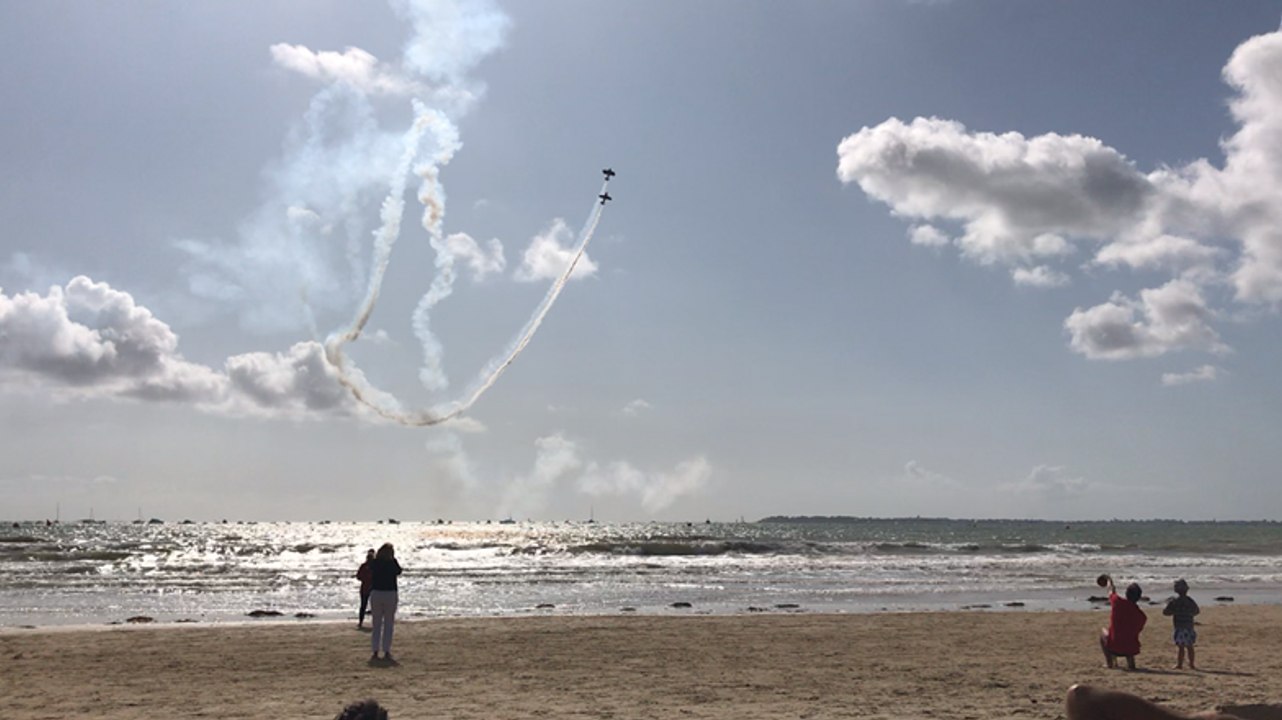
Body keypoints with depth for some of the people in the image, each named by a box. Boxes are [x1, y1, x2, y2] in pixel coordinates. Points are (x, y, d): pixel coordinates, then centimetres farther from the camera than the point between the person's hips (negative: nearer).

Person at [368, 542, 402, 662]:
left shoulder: (374, 563, -3)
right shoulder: (393, 563, -7)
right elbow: (399, 571, 12)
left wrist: (379, 556, 13)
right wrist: (392, 559, 9)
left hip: (376, 594, 2)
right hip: (390, 594, -2)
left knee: (376, 625, 9)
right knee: (388, 624, 5)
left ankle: (375, 652, 5)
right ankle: (386, 652, 4)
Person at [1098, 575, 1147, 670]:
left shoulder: (1117, 602, -12)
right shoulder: (1142, 616, -8)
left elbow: (1111, 591, 10)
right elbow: (1138, 631, 8)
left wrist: (1109, 581, 31)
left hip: (1114, 647, -2)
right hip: (1131, 649, 2)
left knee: (1103, 632, 29)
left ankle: (1110, 662, 24)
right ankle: (1130, 661, 22)